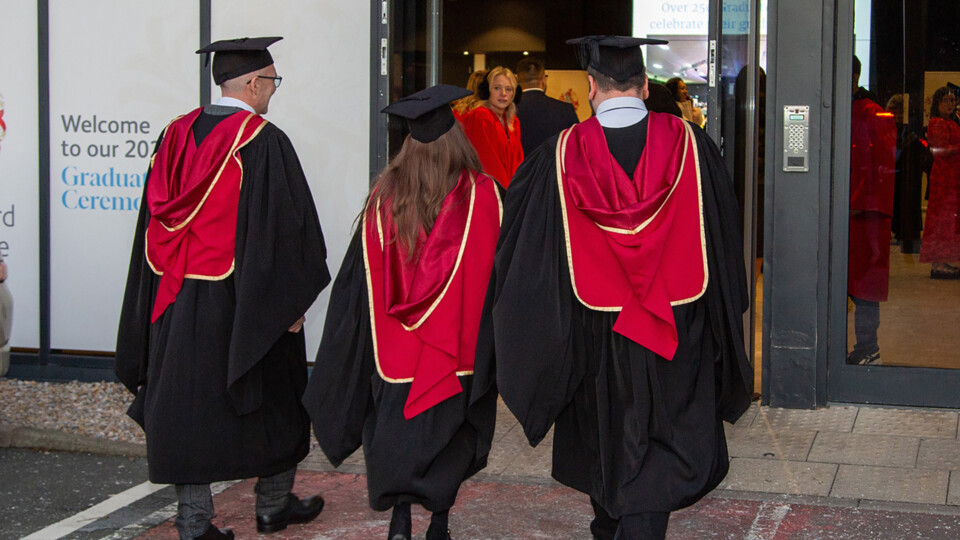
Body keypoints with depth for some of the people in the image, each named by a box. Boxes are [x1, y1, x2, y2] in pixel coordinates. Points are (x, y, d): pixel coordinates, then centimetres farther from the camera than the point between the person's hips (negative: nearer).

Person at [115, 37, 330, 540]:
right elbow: (281, 227, -14)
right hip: (244, 302, -5)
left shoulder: (176, 135, 5)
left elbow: (154, 220, 10)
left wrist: (173, 275, 17)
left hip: (177, 298, 5)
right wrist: (291, 302, -7)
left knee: (187, 404, 8)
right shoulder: (263, 141, -13)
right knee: (271, 403, 13)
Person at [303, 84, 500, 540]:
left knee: (397, 437, 10)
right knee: (451, 439, 14)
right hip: (458, 346, -1)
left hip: (396, 346, 1)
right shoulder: (482, 195, -9)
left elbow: (361, 276, 2)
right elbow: (497, 269, -5)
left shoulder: (384, 196, -3)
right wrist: (496, 349, 4)